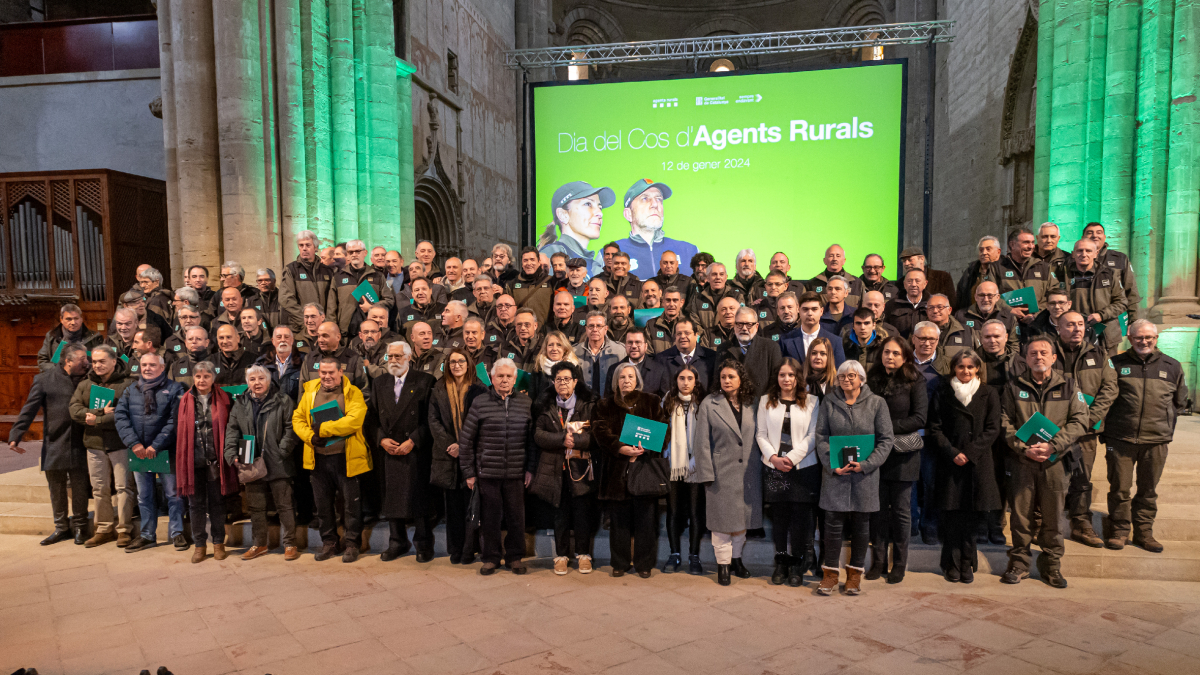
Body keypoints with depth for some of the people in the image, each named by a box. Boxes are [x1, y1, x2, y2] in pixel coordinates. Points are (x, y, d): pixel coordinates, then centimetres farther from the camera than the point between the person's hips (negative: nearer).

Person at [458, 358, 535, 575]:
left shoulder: (526, 403, 5)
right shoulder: (480, 403, 0)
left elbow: (532, 439, 7)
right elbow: (465, 439, 2)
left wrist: (530, 468, 3)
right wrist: (469, 471, 0)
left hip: (516, 473, 1)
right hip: (487, 472, -1)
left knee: (516, 516, 6)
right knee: (490, 516, 7)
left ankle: (514, 557, 23)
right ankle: (491, 557, 23)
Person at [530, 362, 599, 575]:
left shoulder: (588, 406, 4)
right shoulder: (547, 408, 10)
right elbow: (538, 435, -2)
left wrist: (574, 440, -18)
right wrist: (562, 439, -14)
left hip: (581, 469, -1)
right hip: (556, 468, 1)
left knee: (583, 513, 1)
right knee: (560, 513, 6)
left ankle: (583, 554, 15)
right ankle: (562, 555, 17)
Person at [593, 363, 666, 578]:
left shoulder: (651, 402, 9)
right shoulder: (605, 405, 10)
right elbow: (600, 431, -3)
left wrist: (645, 447, -16)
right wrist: (620, 448, -18)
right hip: (617, 469, 1)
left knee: (646, 517, 0)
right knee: (619, 518, 4)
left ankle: (644, 563, 12)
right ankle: (620, 562, 16)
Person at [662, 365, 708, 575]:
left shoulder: (703, 404, 0)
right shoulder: (668, 403, 9)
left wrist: (697, 460, -10)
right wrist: (664, 457, 0)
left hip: (695, 465, -2)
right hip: (673, 464, 2)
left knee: (696, 512, 1)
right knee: (673, 511, 6)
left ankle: (694, 556, 10)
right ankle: (675, 555, 15)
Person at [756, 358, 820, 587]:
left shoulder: (811, 402, 4)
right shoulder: (766, 401, 11)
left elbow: (813, 436, -2)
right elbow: (761, 434, 7)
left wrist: (791, 457, -11)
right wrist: (773, 457, -7)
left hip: (803, 467, -2)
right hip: (774, 468, 2)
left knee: (800, 518, -1)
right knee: (778, 517, 5)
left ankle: (797, 566, 12)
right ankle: (781, 564, 16)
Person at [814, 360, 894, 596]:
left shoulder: (877, 403, 1)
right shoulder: (829, 402, 5)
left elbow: (886, 440, 0)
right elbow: (821, 436, 3)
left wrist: (866, 464, -12)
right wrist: (832, 464, -10)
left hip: (866, 473, 0)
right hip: (835, 472, 0)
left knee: (861, 523, 8)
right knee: (833, 521, 1)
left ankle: (855, 572, 21)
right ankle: (831, 572, 13)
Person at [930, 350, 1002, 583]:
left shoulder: (989, 394, 7)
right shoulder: (943, 393, 6)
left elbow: (993, 429, 1)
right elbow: (935, 429, 3)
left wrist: (969, 453, -9)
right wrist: (952, 453, -9)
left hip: (978, 463, 0)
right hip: (950, 463, 0)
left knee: (972, 517, 2)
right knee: (951, 517, 0)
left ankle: (967, 565, 13)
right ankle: (952, 565, 8)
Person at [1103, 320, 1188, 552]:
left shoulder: (1172, 367, 10)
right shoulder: (1116, 364, 3)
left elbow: (1180, 402, 20)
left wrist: (1167, 424, 10)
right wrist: (1106, 429, 5)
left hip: (1156, 441, 2)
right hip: (1121, 439, -2)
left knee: (1148, 489, 10)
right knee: (1119, 488, 2)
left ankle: (1144, 532, 22)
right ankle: (1118, 530, 15)